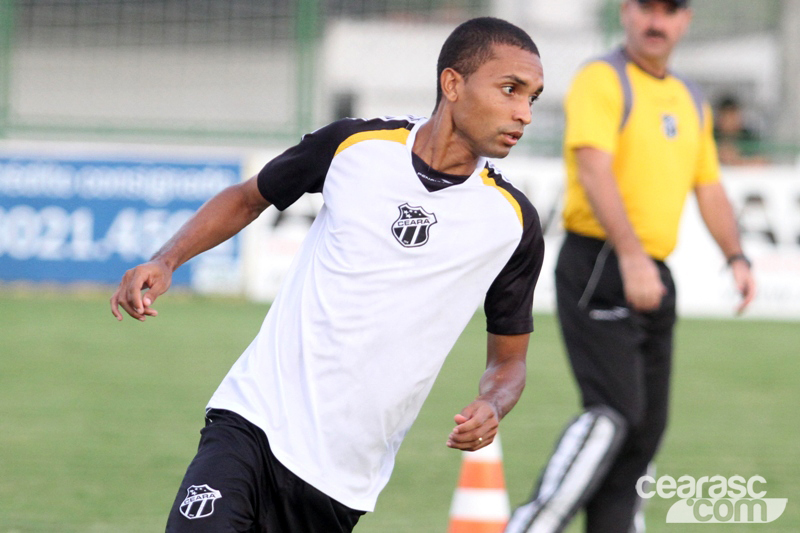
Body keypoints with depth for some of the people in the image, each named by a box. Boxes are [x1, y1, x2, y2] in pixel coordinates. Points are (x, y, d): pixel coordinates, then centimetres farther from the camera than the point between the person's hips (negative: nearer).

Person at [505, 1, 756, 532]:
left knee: (645, 428, 5)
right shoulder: (602, 80, -7)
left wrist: (736, 258, 11)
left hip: (655, 281, 8)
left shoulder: (691, 100, 18)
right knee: (614, 412, -19)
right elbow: (594, 171, -20)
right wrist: (631, 256, -31)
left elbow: (709, 187, 25)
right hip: (598, 268, -8)